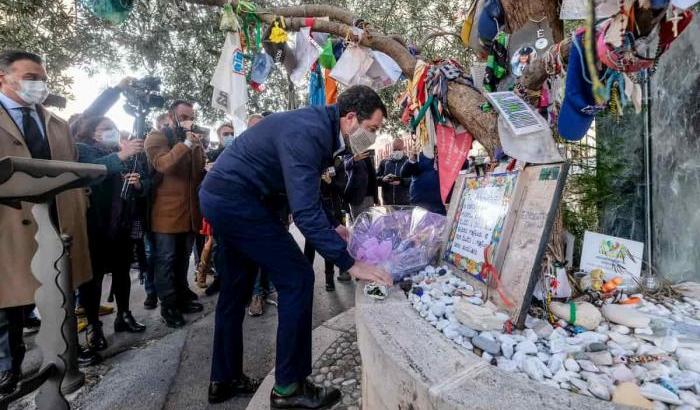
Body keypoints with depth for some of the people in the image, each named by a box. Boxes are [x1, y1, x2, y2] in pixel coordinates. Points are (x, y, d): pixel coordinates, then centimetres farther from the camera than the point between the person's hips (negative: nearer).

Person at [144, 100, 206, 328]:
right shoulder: (156, 137, -3)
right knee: (166, 259, 1)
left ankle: (182, 296, 28)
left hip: (189, 210, 6)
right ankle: (168, 305, 11)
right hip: (166, 211, -6)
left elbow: (199, 171, 9)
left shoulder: (193, 138, 16)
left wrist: (197, 146, -6)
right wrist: (186, 143, -26)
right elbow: (162, 164, -24)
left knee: (183, 257, 15)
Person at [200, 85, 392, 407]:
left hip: (220, 195, 10)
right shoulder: (307, 133, -24)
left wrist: (332, 227, 11)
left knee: (236, 287, 17)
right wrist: (350, 264, -26)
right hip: (236, 198, -10)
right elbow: (305, 211, -29)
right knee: (297, 278, -8)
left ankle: (224, 380, 32)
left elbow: (307, 195, 17)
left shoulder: (319, 126, 7)